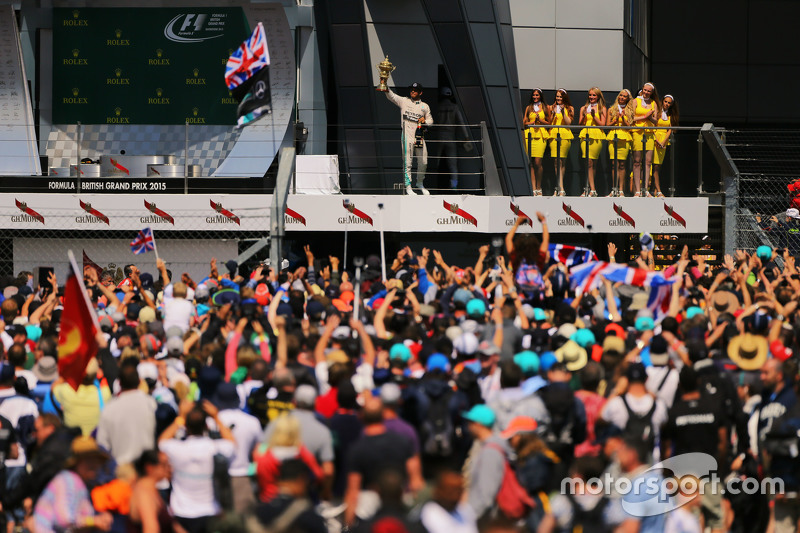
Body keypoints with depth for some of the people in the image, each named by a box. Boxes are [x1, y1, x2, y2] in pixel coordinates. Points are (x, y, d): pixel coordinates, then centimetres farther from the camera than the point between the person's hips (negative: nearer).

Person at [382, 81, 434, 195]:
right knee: (407, 162, -6)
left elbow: (430, 120, 20)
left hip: (419, 136, 3)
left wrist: (425, 121, -3)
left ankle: (420, 183, 28)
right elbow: (391, 96, -3)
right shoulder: (404, 101, 7)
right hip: (407, 136, -3)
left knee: (423, 162, 8)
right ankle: (408, 187, -2)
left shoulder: (425, 106, 14)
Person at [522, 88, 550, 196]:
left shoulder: (546, 107, 12)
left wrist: (540, 120, -5)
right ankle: (533, 188, -1)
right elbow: (524, 123, 12)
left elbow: (549, 123, 12)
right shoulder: (529, 108, 16)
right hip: (530, 135, 2)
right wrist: (533, 122, -5)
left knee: (538, 162, -12)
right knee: (531, 163, -3)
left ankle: (539, 188, -1)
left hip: (541, 135, -2)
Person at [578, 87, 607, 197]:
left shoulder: (602, 108, 8)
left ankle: (589, 189, 4)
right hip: (585, 136, 2)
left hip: (597, 137, -2)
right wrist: (584, 116, -5)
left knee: (593, 163, -5)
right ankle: (592, 189, -7)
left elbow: (602, 124, 1)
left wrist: (594, 116, -10)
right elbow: (580, 124, 13)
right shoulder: (584, 108, 16)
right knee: (589, 163, -6)